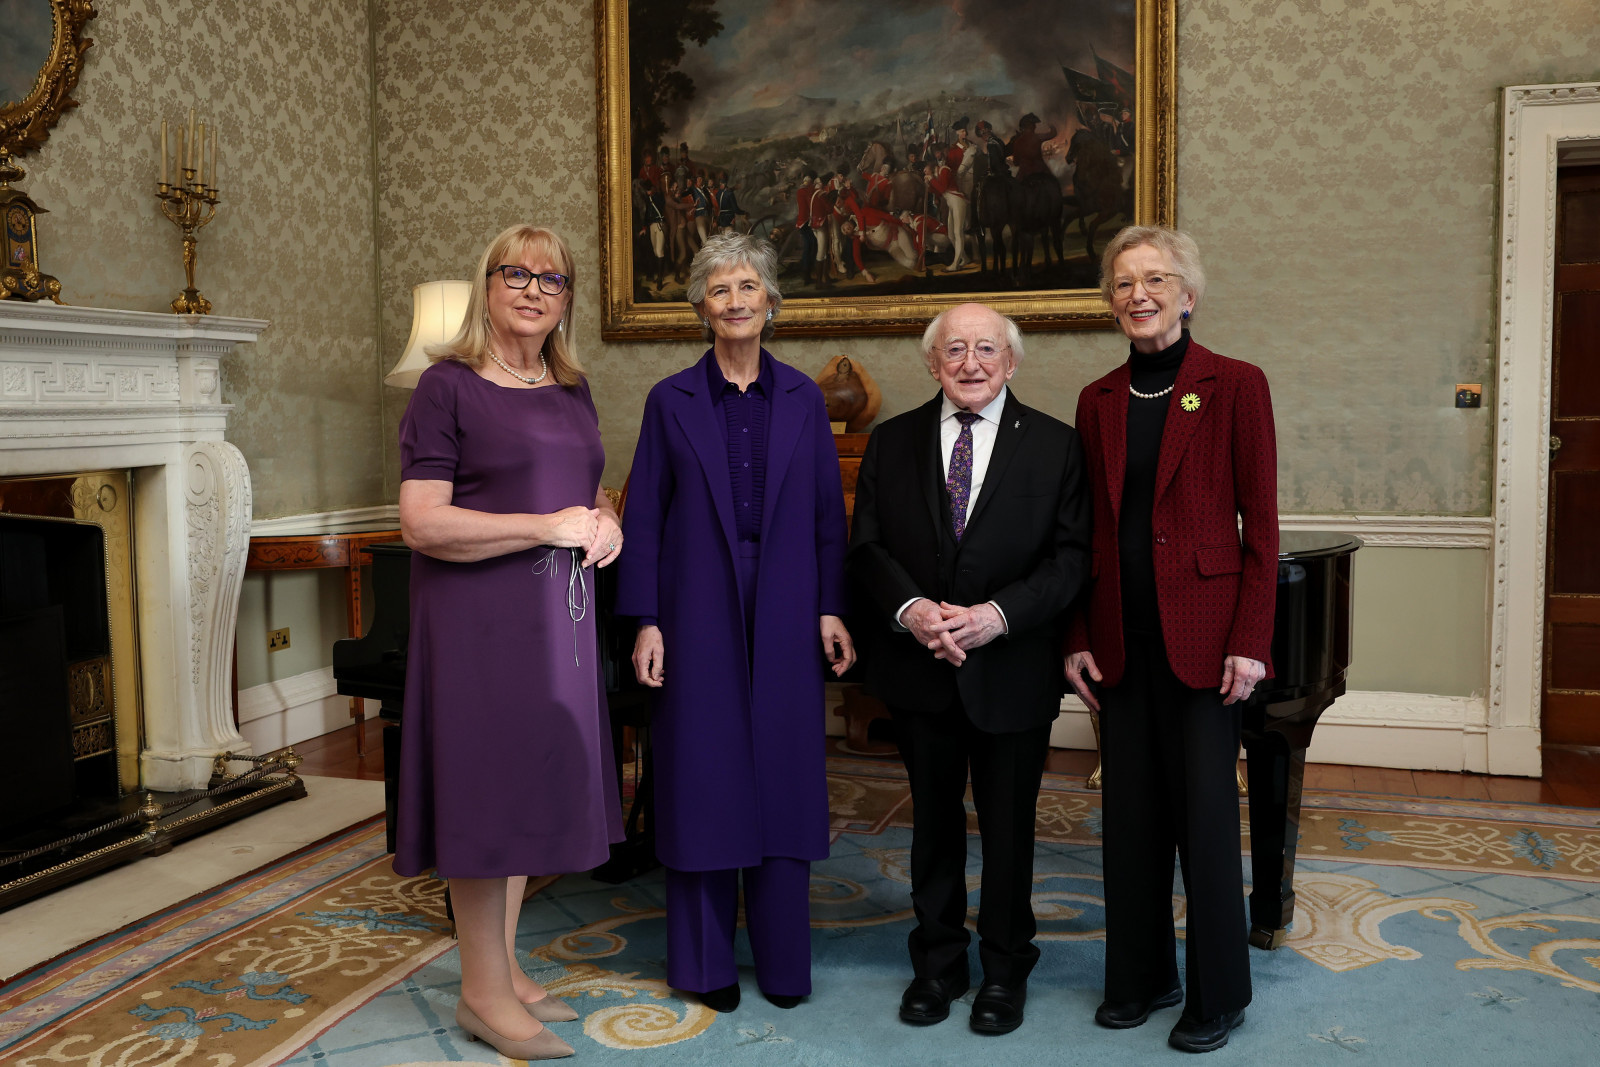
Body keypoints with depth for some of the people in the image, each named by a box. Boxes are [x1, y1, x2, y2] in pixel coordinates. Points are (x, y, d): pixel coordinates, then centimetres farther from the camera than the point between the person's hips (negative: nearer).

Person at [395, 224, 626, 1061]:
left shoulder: (572, 390, 13)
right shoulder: (448, 386, -7)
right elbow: (421, 522, -15)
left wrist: (606, 520, -1)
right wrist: (549, 528, -18)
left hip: (556, 613, 7)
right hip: (478, 614, -7)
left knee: (530, 786, 12)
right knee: (485, 785, -1)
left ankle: (504, 970, 26)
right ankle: (484, 991, 14)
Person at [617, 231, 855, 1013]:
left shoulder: (803, 399, 6)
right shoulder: (671, 400, 2)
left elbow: (827, 512, 6)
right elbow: (643, 516, 1)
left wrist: (831, 608, -1)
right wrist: (645, 621, -5)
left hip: (784, 612, 1)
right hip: (699, 611, -1)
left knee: (784, 774, 6)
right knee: (702, 777, 4)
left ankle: (783, 959, 21)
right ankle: (706, 962, 19)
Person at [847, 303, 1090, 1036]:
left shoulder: (1055, 445, -2)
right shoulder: (892, 443, 4)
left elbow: (1070, 556, -7)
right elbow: (867, 548, 0)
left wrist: (999, 614, -20)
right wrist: (911, 609, -17)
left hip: (1013, 670, -1)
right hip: (920, 670, 2)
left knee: (1008, 827, 11)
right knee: (933, 822, 15)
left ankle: (1005, 970, 30)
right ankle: (938, 962, 32)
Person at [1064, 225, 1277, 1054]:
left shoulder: (1235, 386, -4)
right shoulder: (1099, 401, 9)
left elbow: (1260, 525, -6)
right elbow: (1090, 530, 10)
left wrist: (1249, 641, -12)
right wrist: (1078, 638, 5)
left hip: (1202, 634, -4)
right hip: (1121, 637, 4)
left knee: (1206, 814, 3)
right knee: (1131, 812, 11)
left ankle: (1217, 995, 21)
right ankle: (1140, 977, 28)